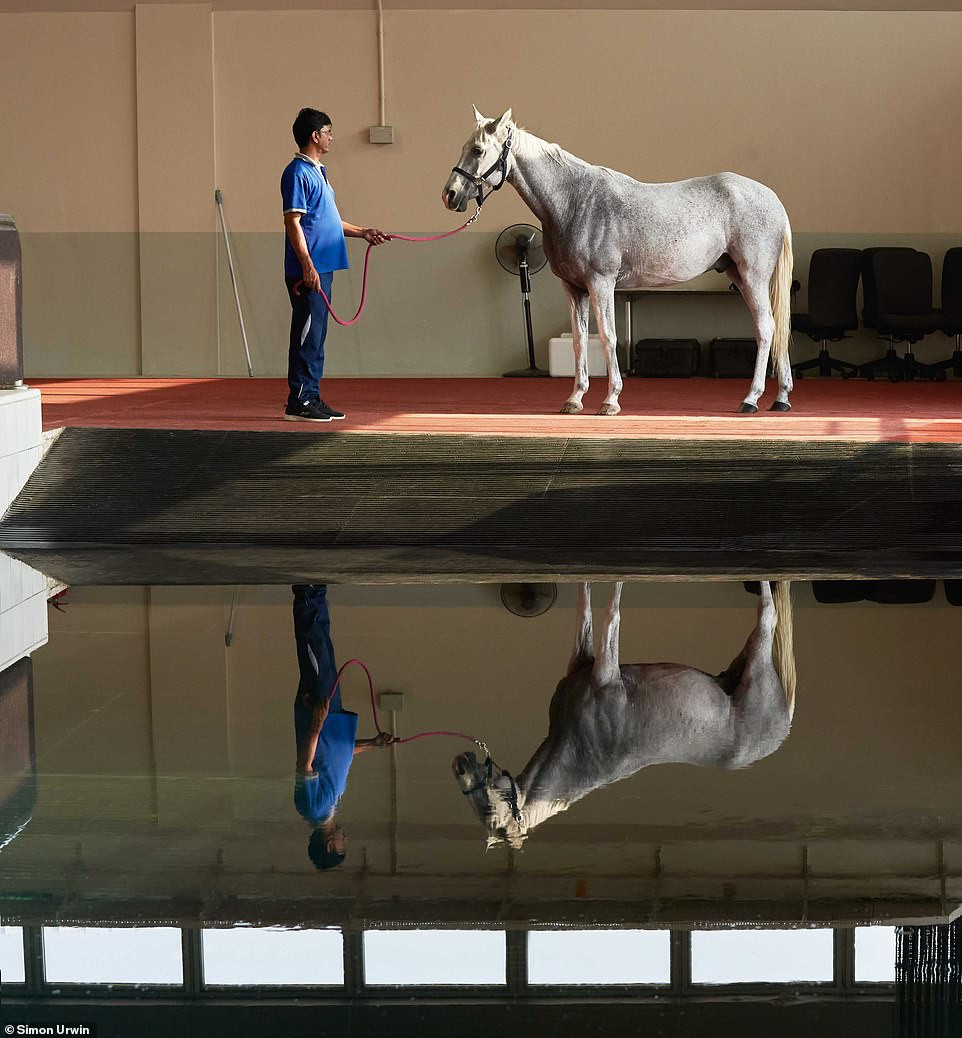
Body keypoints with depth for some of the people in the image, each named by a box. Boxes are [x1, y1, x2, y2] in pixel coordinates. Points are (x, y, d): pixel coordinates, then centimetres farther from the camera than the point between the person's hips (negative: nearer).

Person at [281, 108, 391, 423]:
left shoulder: (318, 171, 19)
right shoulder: (297, 172, -11)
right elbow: (293, 221, -17)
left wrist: (361, 232, 23)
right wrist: (307, 265, -22)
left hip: (323, 267, 10)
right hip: (308, 270, -10)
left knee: (316, 335, 11)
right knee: (307, 334, -7)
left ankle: (311, 398, 16)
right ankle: (299, 401, -3)